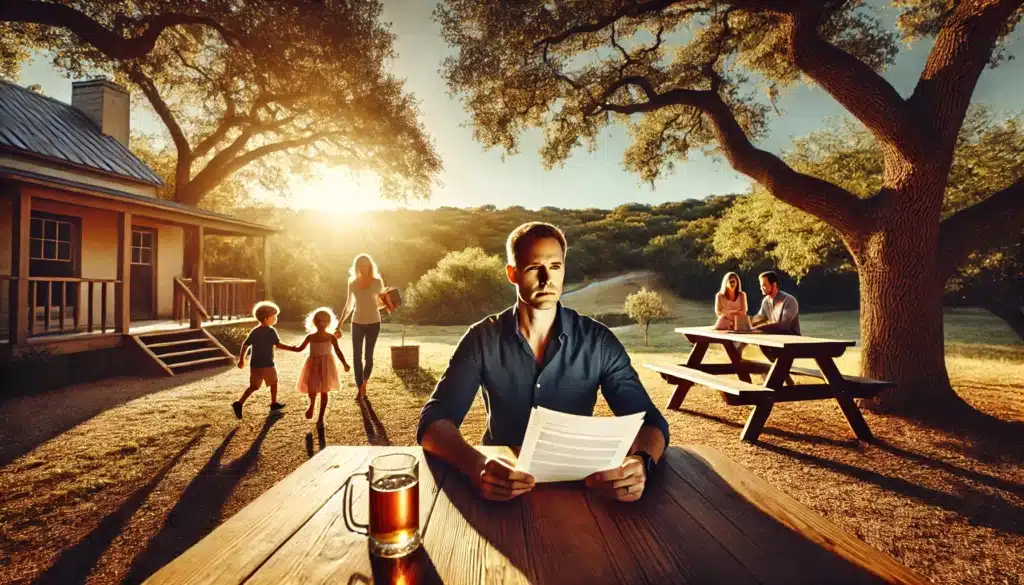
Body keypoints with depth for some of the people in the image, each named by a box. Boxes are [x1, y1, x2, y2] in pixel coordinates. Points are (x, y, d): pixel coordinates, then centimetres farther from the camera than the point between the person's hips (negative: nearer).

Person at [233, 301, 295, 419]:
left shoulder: (254, 331, 6)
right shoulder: (271, 331, -13)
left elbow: (245, 345, 8)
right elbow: (278, 345, -18)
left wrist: (241, 360, 16)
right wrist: (292, 348, -12)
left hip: (254, 364, 6)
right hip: (267, 364, -6)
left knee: (254, 386, 13)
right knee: (274, 383, 15)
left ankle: (239, 403, -4)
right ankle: (274, 404, 26)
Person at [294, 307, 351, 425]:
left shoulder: (331, 338, -6)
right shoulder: (310, 337, -2)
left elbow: (338, 351, -6)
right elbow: (300, 348, 9)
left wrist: (344, 363, -16)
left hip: (326, 366, -1)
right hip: (313, 366, 1)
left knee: (324, 392, 4)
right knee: (311, 390, -4)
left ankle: (321, 418, 17)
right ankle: (312, 405, 32)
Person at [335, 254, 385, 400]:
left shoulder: (377, 282, -3)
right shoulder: (352, 283, 3)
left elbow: (380, 303, 3)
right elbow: (348, 306, 10)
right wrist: (339, 325, 9)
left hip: (373, 322, -2)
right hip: (357, 322, 2)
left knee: (368, 355, 5)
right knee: (356, 356, -5)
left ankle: (363, 384, 24)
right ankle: (360, 388, 1)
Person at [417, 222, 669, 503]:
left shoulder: (598, 341, -7)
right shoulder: (482, 339, -9)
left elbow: (650, 420, -9)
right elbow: (433, 422, -17)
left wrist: (641, 461, -33)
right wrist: (477, 466, -38)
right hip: (502, 484, -2)